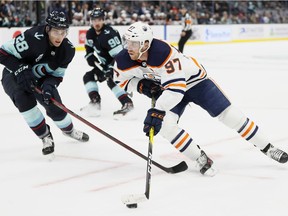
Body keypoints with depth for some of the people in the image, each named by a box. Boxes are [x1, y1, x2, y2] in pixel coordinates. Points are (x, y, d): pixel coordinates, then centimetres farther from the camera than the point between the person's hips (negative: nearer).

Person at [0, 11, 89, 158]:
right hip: (14, 75, -5)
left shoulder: (68, 49, -15)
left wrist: (49, 85, -28)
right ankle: (45, 135, -13)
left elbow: (57, 75, -7)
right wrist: (21, 70, -38)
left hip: (39, 79, 5)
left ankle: (69, 129, 35)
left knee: (55, 105, -1)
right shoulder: (33, 38, -34)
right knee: (24, 98, -32)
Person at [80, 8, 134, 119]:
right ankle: (95, 102, 6)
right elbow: (89, 49, 17)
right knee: (88, 76, 8)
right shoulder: (90, 33, -2)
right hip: (104, 63, 9)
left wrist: (110, 69, -36)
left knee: (111, 80, -30)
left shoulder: (109, 34, -29)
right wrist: (91, 57, -3)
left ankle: (127, 103, -31)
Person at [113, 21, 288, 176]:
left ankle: (267, 148, 9)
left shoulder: (163, 52, -39)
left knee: (229, 115, -8)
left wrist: (158, 111, -52)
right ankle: (201, 159, -5)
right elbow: (122, 81, 1)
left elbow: (176, 87, -43)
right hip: (166, 89, 5)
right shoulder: (124, 61, -20)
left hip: (193, 80, -5)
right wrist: (141, 85, -19)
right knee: (166, 125, -21)